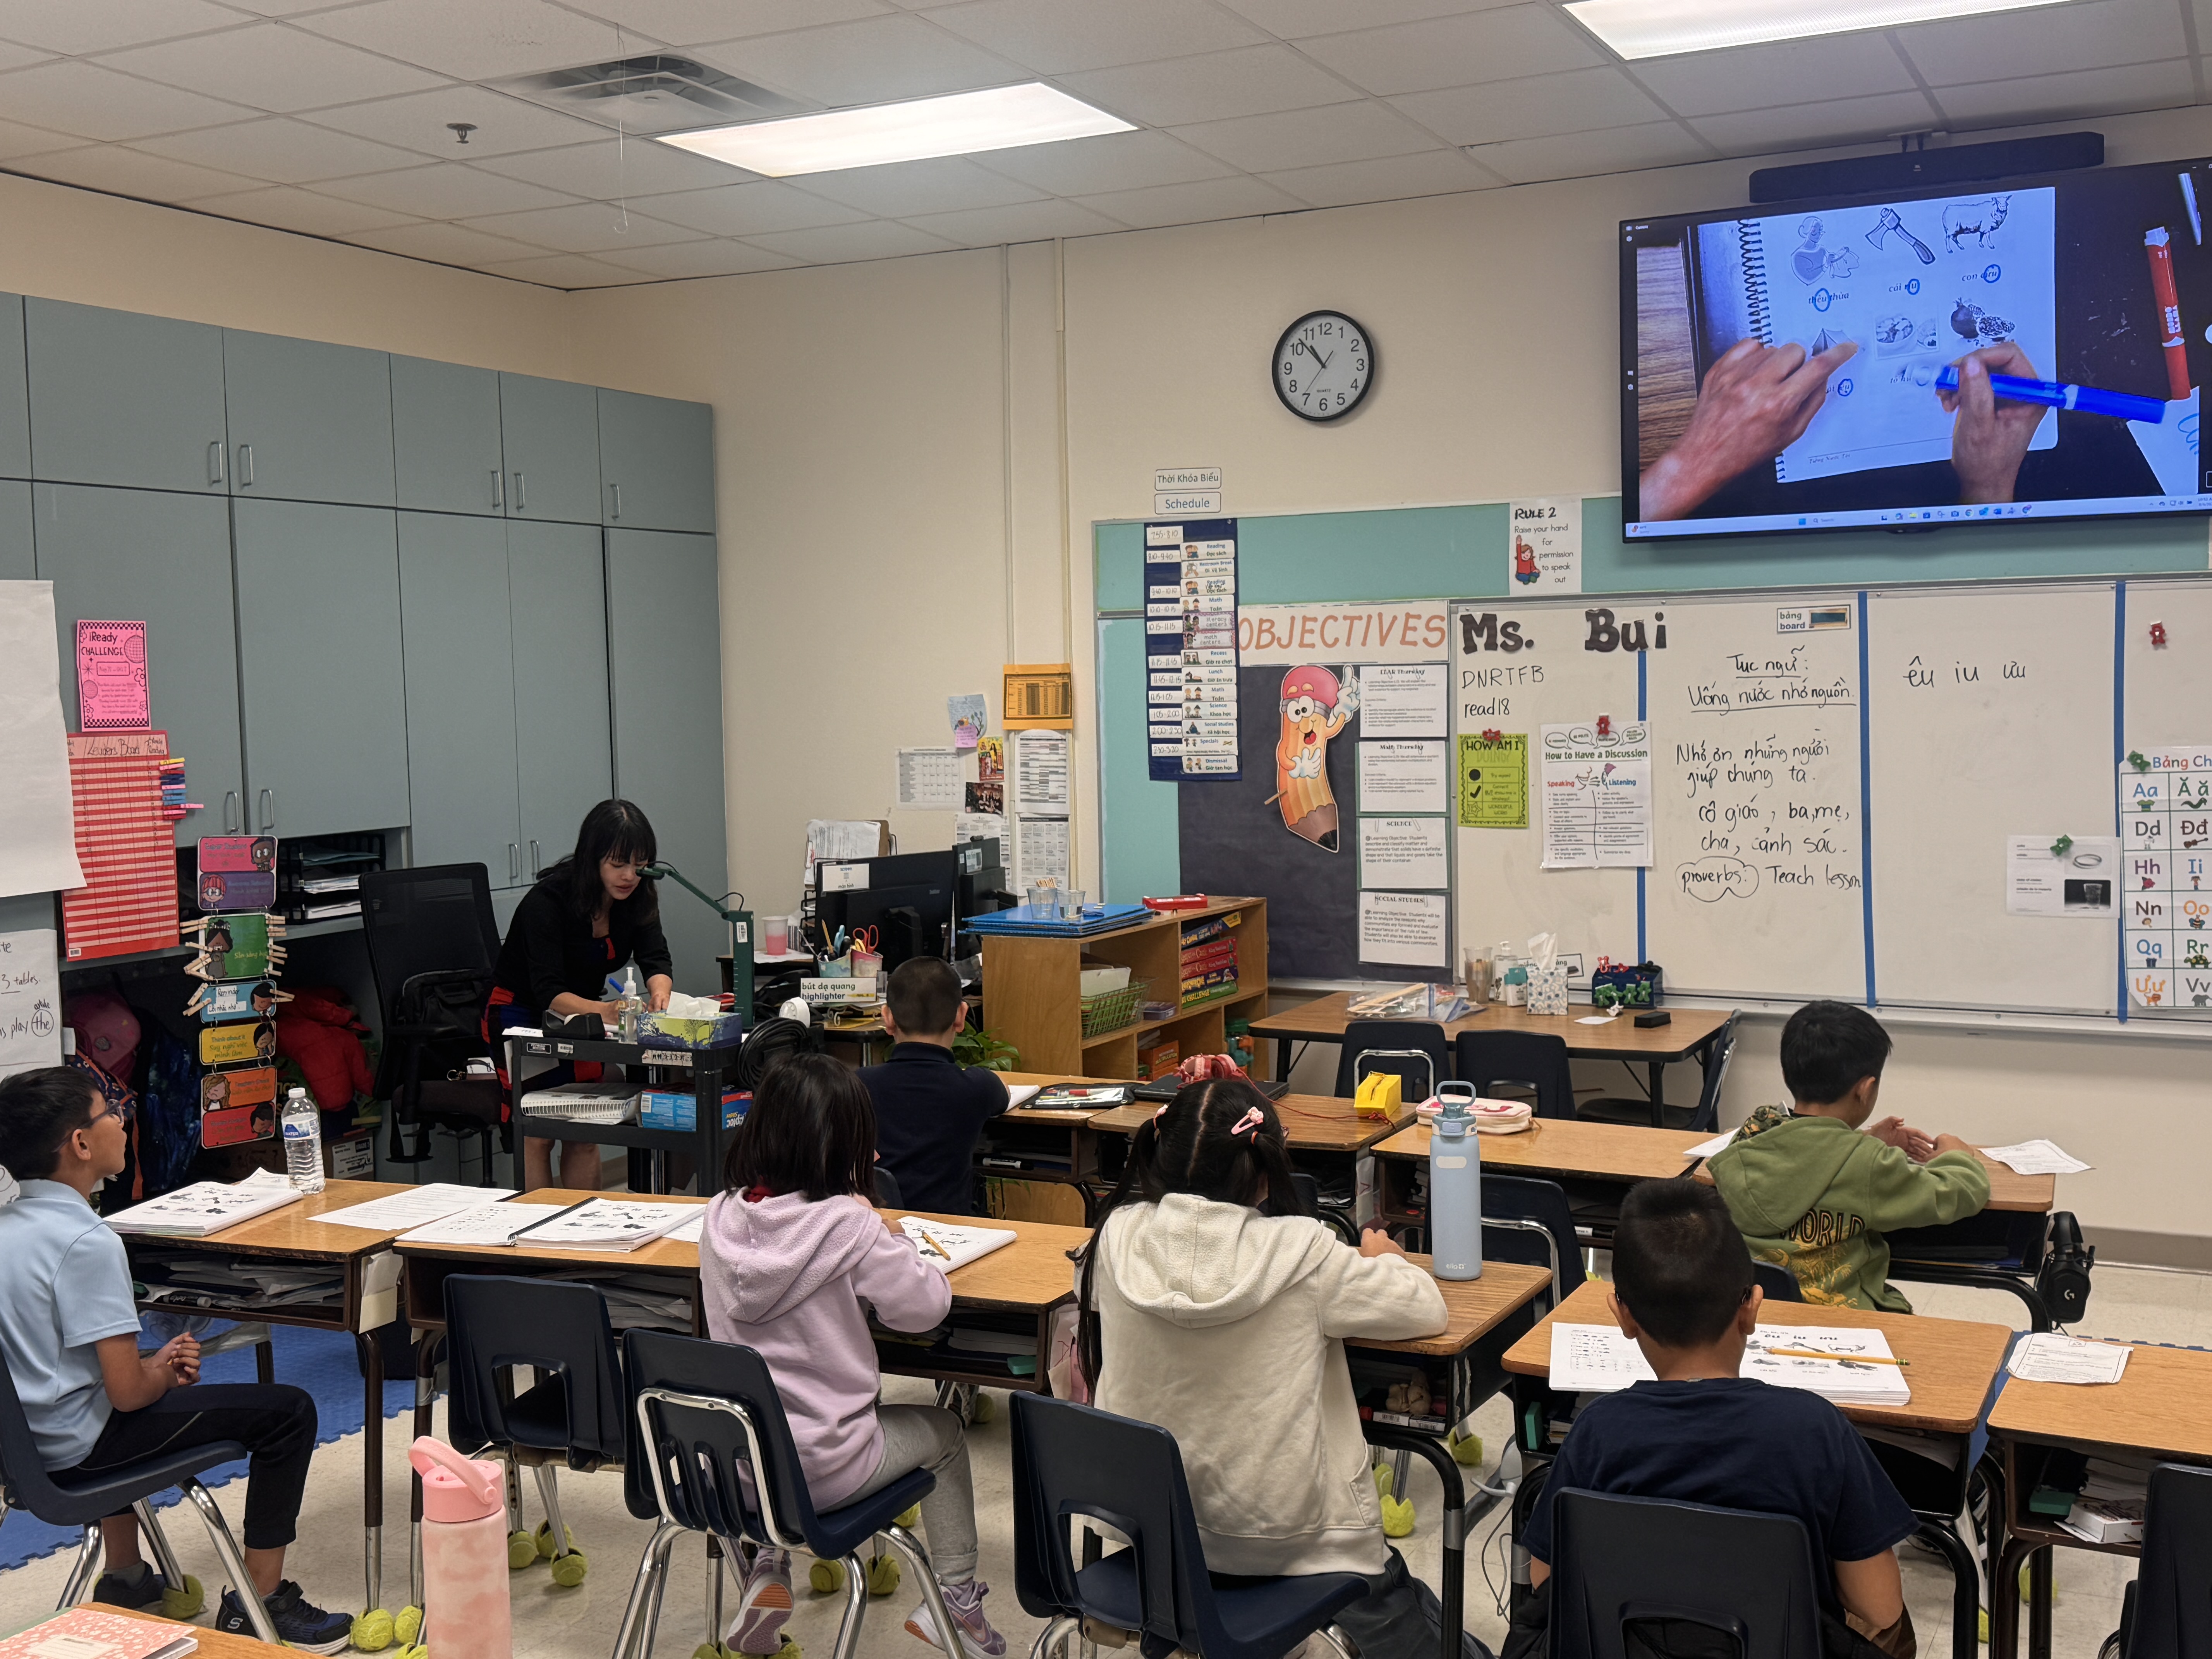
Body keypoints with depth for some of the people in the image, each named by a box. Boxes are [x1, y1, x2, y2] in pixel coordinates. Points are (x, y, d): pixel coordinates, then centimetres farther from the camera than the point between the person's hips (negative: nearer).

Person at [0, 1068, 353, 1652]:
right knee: (288, 1409, -3)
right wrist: (163, 1373, -2)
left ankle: (124, 1578, 40)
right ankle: (258, 1602, 5)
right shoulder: (87, 1242, -23)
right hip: (76, 1447, -9)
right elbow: (128, 1392, -23)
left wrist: (152, 1363, 10)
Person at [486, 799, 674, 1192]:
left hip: (581, 1012, 5)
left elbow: (654, 960, -22)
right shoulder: (548, 899, -29)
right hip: (521, 1012, -5)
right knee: (537, 1133, -11)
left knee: (585, 1133, 1)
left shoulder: (638, 897, -12)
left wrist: (660, 994, -46)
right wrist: (604, 1010, -53)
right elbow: (549, 992, -35)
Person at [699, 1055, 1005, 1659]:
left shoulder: (721, 1216, -4)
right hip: (818, 1470, -4)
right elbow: (928, 1304, -9)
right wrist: (883, 1236, 4)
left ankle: (765, 1566, 23)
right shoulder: (847, 1228, -20)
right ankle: (955, 1598, 28)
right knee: (943, 1432, 24)